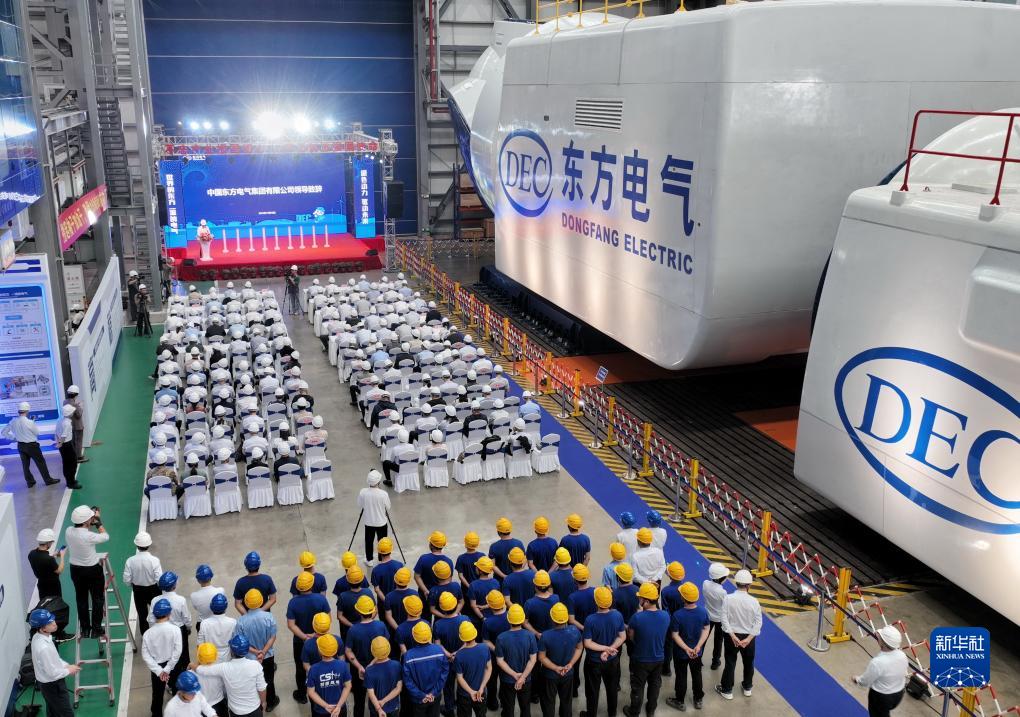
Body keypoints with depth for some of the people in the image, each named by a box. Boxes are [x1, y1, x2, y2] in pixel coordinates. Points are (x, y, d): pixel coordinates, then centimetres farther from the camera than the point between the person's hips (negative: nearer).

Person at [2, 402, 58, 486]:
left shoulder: (13, 422, -8)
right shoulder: (29, 422, -23)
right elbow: (37, 432, -7)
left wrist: (13, 437, 8)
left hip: (21, 445, 5)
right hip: (32, 445, -5)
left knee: (25, 464, 16)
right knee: (40, 463, 8)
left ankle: (30, 482, 27)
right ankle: (48, 480, 17)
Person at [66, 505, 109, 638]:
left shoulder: (68, 531, -11)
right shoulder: (89, 536, -28)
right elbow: (105, 536, -11)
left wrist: (91, 520, 1)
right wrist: (98, 521, -6)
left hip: (76, 569, 5)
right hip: (92, 570, -5)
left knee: (81, 599, 18)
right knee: (97, 599, 12)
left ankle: (84, 629, 28)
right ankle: (96, 629, 19)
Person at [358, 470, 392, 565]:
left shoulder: (363, 492, -19)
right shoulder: (383, 494, -26)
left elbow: (360, 505, -3)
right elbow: (388, 508, -11)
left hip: (368, 522, 2)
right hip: (381, 522, -2)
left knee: (369, 541, 21)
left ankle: (369, 560, 34)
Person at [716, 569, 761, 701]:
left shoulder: (728, 598, -17)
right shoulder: (753, 601, -15)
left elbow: (724, 618, -18)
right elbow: (758, 622, -16)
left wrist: (733, 636, -16)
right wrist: (749, 638, -16)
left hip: (732, 636, -1)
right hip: (748, 637, 1)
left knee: (730, 663, 14)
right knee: (748, 662, 23)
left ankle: (727, 690, 26)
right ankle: (747, 688, 41)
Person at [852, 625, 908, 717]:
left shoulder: (877, 662, -35)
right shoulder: (902, 656, -17)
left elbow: (865, 681, -18)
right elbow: (904, 674, 3)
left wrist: (856, 679, 4)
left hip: (880, 697, -6)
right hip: (898, 694, 6)